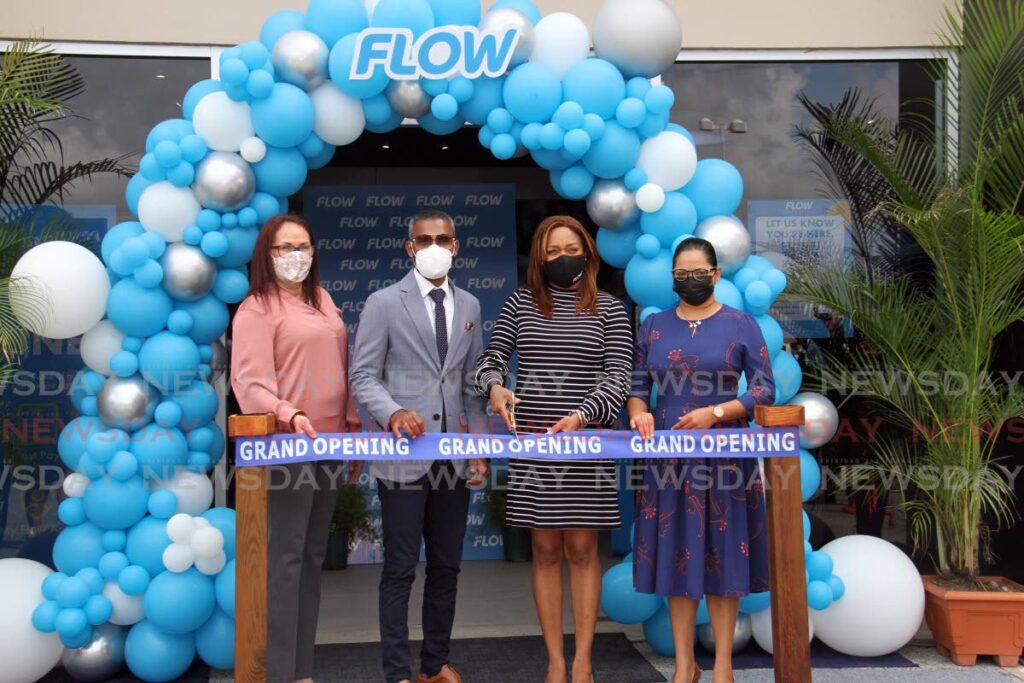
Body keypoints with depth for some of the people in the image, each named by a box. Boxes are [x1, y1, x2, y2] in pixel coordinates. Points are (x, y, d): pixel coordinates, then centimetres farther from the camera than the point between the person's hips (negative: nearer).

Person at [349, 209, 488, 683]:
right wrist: (393, 413, -23)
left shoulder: (469, 306, 12)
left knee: (447, 565, 11)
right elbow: (363, 376, -5)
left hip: (453, 457, 5)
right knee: (400, 568, 1)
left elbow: (472, 382, 14)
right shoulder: (383, 303, -2)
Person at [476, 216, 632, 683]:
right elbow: (491, 358, 8)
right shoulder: (521, 303, 9)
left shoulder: (609, 310, 4)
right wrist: (495, 386, -15)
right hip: (532, 439, 1)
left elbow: (617, 376, -3)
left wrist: (580, 416, -18)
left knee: (582, 549, 3)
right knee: (546, 551, 5)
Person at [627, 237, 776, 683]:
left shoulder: (741, 325, 1)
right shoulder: (654, 326, 8)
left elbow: (765, 391, -3)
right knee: (675, 553, 5)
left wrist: (715, 413, -16)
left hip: (724, 453, -2)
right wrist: (639, 412, -14)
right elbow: (636, 386, 8)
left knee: (722, 553, 3)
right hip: (669, 454, 2)